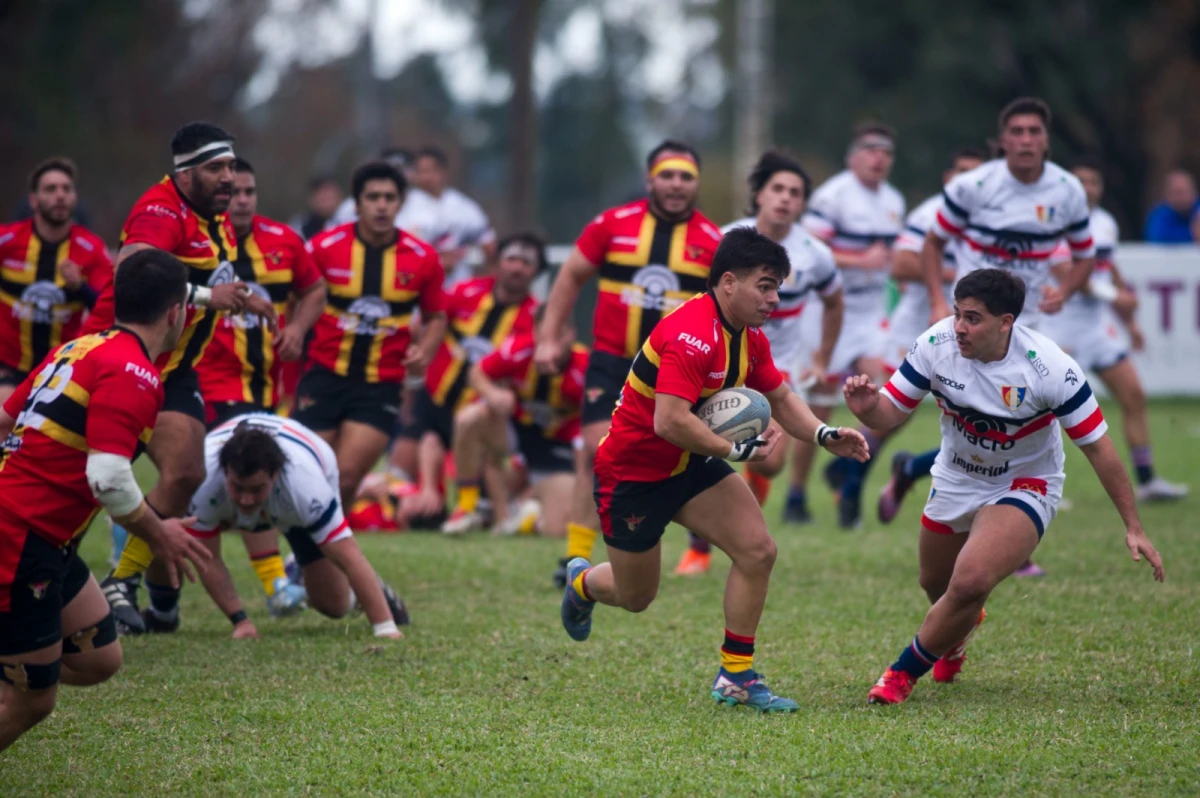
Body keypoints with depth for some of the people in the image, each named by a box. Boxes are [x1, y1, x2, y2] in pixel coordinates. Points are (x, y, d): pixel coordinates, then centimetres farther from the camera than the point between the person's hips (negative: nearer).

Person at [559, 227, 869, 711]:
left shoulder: (749, 336, 0)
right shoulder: (693, 335, -30)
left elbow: (781, 399, 9)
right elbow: (670, 421, -37)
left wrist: (824, 435, -10)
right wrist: (737, 450, -30)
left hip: (690, 467, 8)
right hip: (631, 472, -8)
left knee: (758, 550, -10)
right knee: (636, 597, 9)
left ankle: (736, 677, -1)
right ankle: (583, 583, 45)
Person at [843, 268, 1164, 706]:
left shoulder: (1050, 368, -28)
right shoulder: (936, 345, -20)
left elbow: (1097, 445, -19)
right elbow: (890, 412, -11)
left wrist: (1133, 528, -16)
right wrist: (866, 407, -37)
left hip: (1023, 486, -4)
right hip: (955, 481, 5)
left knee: (970, 583, -27)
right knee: (936, 586, 22)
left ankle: (903, 673, -4)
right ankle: (958, 628, 62)